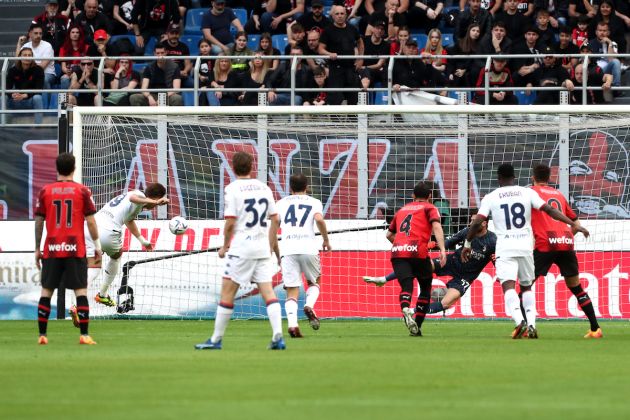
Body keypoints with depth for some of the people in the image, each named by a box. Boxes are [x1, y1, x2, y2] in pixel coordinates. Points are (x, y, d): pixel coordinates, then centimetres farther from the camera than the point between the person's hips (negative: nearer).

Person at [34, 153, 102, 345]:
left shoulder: (45, 191, 3)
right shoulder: (83, 191, -1)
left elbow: (38, 222, 5)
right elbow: (90, 221, -2)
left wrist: (37, 248, 13)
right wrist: (97, 245, 7)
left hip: (52, 250, 2)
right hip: (76, 249, -1)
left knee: (46, 291, 8)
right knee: (81, 290, 0)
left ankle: (42, 335, 6)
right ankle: (84, 335, -7)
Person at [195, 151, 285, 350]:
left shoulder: (233, 189, -7)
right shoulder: (264, 188, 9)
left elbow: (230, 223, -11)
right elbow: (275, 220, 12)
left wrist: (225, 246, 3)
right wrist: (273, 246, 22)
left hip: (241, 246, -5)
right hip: (263, 248, 5)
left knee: (227, 293, 2)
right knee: (268, 291, 2)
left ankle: (216, 339, 5)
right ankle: (278, 337, -10)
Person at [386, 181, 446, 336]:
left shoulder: (402, 210, 28)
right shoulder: (429, 208, 14)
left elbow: (389, 234, 34)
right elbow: (436, 226, -6)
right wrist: (442, 249, -17)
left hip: (397, 252, 3)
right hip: (418, 250, -3)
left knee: (406, 287, -9)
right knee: (426, 287, 15)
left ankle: (406, 310, -42)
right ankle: (417, 326, 8)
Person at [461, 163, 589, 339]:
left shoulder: (490, 198, 3)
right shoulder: (527, 193, 5)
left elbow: (477, 223, -3)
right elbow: (549, 210, -1)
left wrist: (467, 244, 11)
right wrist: (574, 224, 0)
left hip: (505, 248, -3)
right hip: (526, 247, 3)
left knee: (508, 286, -13)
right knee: (526, 287, 19)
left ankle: (520, 320, -36)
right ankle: (531, 324, 6)